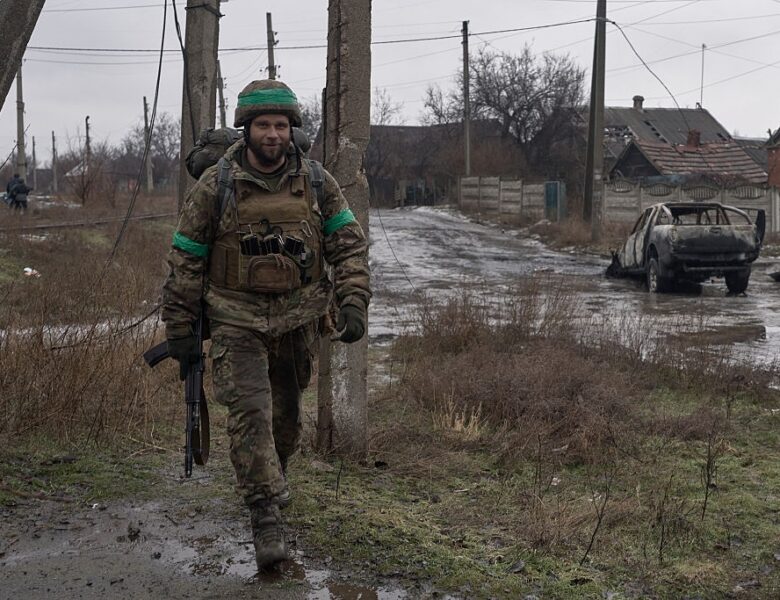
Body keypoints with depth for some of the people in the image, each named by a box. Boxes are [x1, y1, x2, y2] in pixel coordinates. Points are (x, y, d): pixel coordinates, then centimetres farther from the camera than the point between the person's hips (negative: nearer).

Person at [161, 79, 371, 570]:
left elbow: (349, 244, 2)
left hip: (297, 319, 3)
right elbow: (186, 260, -2)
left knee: (287, 413, 16)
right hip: (237, 321, -2)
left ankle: (273, 478, 45)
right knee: (249, 409, -17)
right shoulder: (216, 185, -7)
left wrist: (353, 302, -12)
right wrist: (180, 331, -1)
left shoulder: (316, 182, -1)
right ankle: (266, 514, -11)